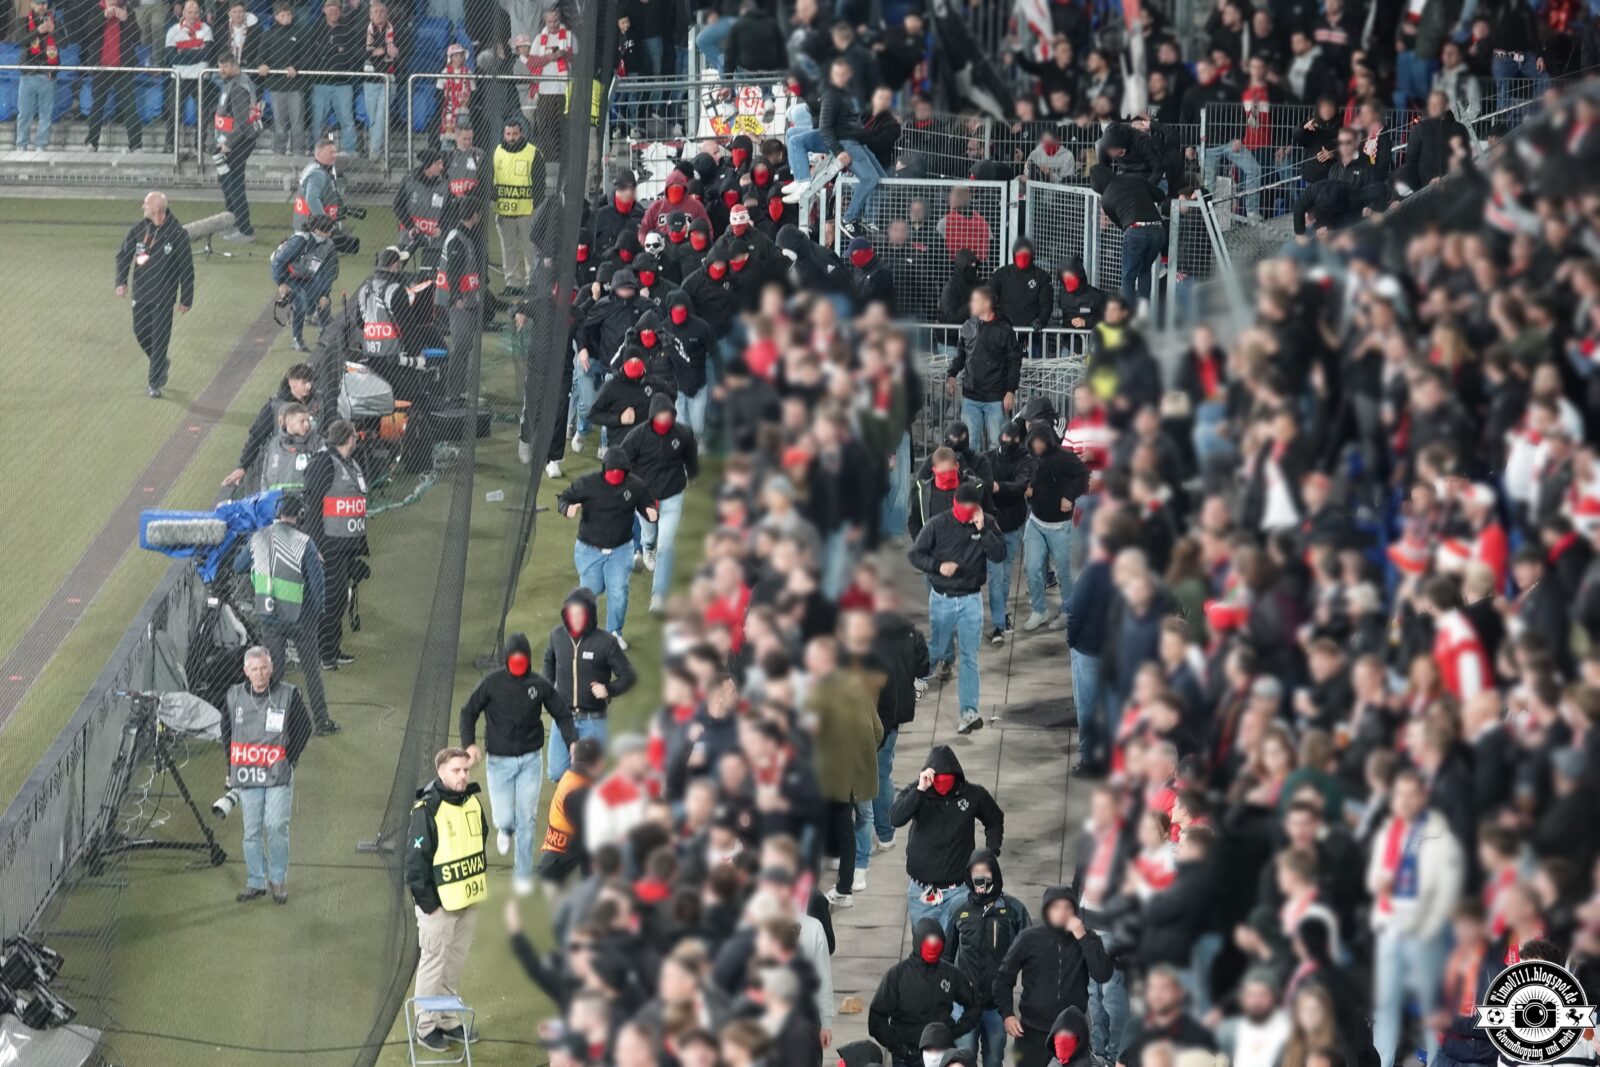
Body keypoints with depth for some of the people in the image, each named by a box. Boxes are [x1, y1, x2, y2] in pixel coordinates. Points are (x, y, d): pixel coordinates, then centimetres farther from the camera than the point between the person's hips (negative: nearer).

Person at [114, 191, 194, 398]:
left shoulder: (177, 233, -13)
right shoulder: (140, 229, -1)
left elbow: (186, 269, -7)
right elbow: (124, 254, 10)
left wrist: (186, 299, -5)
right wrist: (121, 281, -2)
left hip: (163, 295, -5)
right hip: (141, 292, 5)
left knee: (159, 339, -3)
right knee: (141, 332, 11)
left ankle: (155, 384, 4)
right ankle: (161, 365, 37)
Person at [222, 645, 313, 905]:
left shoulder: (288, 695, -3)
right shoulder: (235, 696, 6)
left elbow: (304, 728, 6)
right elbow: (226, 731, 19)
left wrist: (289, 759, 0)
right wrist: (231, 768, 14)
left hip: (278, 776, -3)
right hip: (246, 776, 3)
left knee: (276, 827, -9)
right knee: (251, 832, 5)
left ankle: (279, 880, 4)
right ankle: (255, 882, 13)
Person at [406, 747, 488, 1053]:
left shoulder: (473, 802, 4)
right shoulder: (427, 810, -19)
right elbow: (415, 860, -18)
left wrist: (479, 879, 15)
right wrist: (426, 901, -17)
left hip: (469, 900, 7)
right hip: (439, 903, -7)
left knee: (456, 962, 16)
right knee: (433, 964, 2)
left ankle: (449, 1021, 28)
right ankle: (426, 1026, 14)